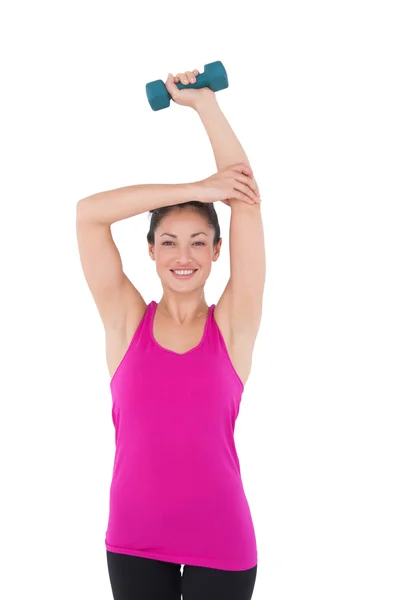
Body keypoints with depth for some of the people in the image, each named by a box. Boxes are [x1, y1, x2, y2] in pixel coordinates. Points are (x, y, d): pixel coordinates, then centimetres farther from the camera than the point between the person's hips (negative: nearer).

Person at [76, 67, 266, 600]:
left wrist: (204, 102, -7)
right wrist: (195, 189, -12)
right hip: (134, 540, 1)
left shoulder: (232, 326, -5)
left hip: (220, 540, -1)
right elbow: (89, 212, -12)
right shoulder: (127, 321, -2)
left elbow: (246, 198, -11)